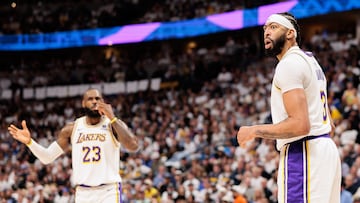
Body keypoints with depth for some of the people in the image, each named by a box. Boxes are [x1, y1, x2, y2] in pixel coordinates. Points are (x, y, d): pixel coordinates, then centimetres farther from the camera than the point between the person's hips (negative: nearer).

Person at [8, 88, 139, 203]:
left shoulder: (113, 125, -2)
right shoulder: (72, 129, 8)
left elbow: (133, 147, -20)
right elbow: (47, 157, 11)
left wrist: (112, 118, -24)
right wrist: (29, 141, -7)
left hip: (108, 191, -3)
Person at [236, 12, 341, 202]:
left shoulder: (288, 64, -11)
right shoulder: (310, 60, 21)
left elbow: (300, 124, -21)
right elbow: (329, 125, 24)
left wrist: (254, 131, -13)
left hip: (302, 154, -11)